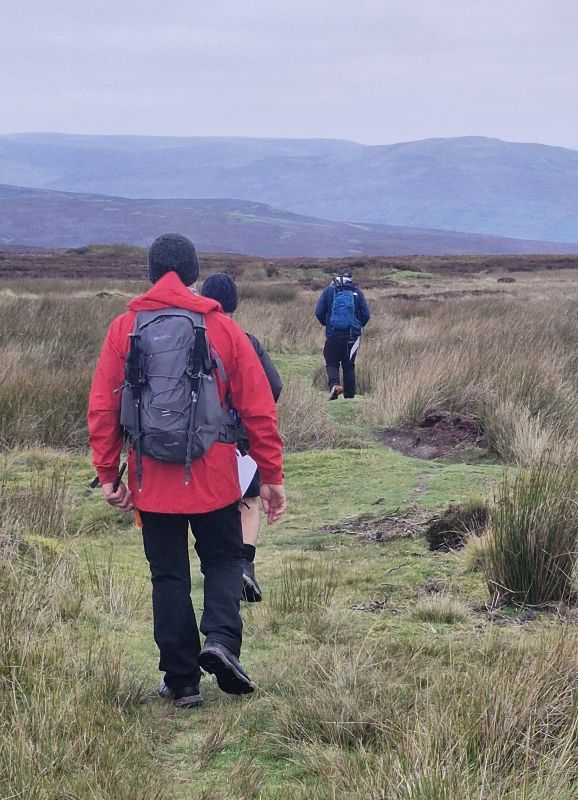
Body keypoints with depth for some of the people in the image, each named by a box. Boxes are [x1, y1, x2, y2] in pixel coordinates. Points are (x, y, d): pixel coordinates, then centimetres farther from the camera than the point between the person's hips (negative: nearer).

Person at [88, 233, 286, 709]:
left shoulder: (125, 329, 0)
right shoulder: (223, 329, -2)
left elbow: (102, 408, -1)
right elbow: (259, 409, -1)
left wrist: (108, 474, 6)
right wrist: (272, 476, 5)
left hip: (152, 482, 1)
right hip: (214, 480, -1)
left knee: (168, 576, 10)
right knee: (224, 560, 17)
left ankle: (182, 681, 11)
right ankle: (221, 639, -8)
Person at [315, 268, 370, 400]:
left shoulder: (329, 290, 2)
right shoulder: (357, 292, 4)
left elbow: (319, 312, -3)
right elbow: (366, 315, 0)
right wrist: (359, 326, 20)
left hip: (333, 334, -1)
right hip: (352, 336, 1)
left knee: (332, 364, 7)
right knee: (349, 366, 11)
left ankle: (334, 384, -20)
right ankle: (349, 395, 11)